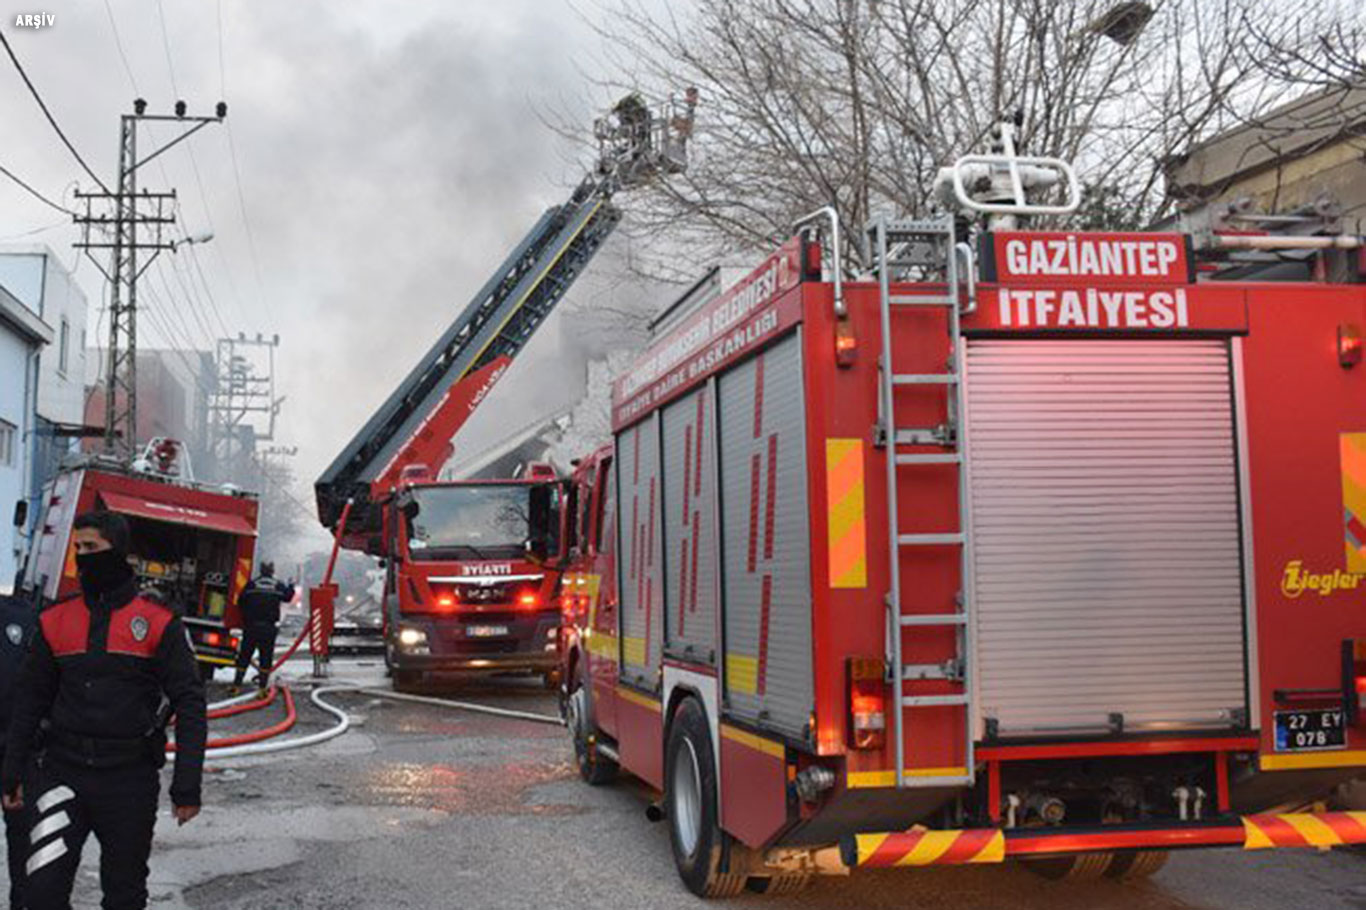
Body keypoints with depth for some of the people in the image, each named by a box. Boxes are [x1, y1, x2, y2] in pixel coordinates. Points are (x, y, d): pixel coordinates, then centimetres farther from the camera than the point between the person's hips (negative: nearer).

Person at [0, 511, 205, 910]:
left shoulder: (159, 623, -5)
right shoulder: (55, 620, 5)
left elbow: (190, 706, -5)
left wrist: (186, 787, -9)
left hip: (131, 779, -2)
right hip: (62, 772, 2)